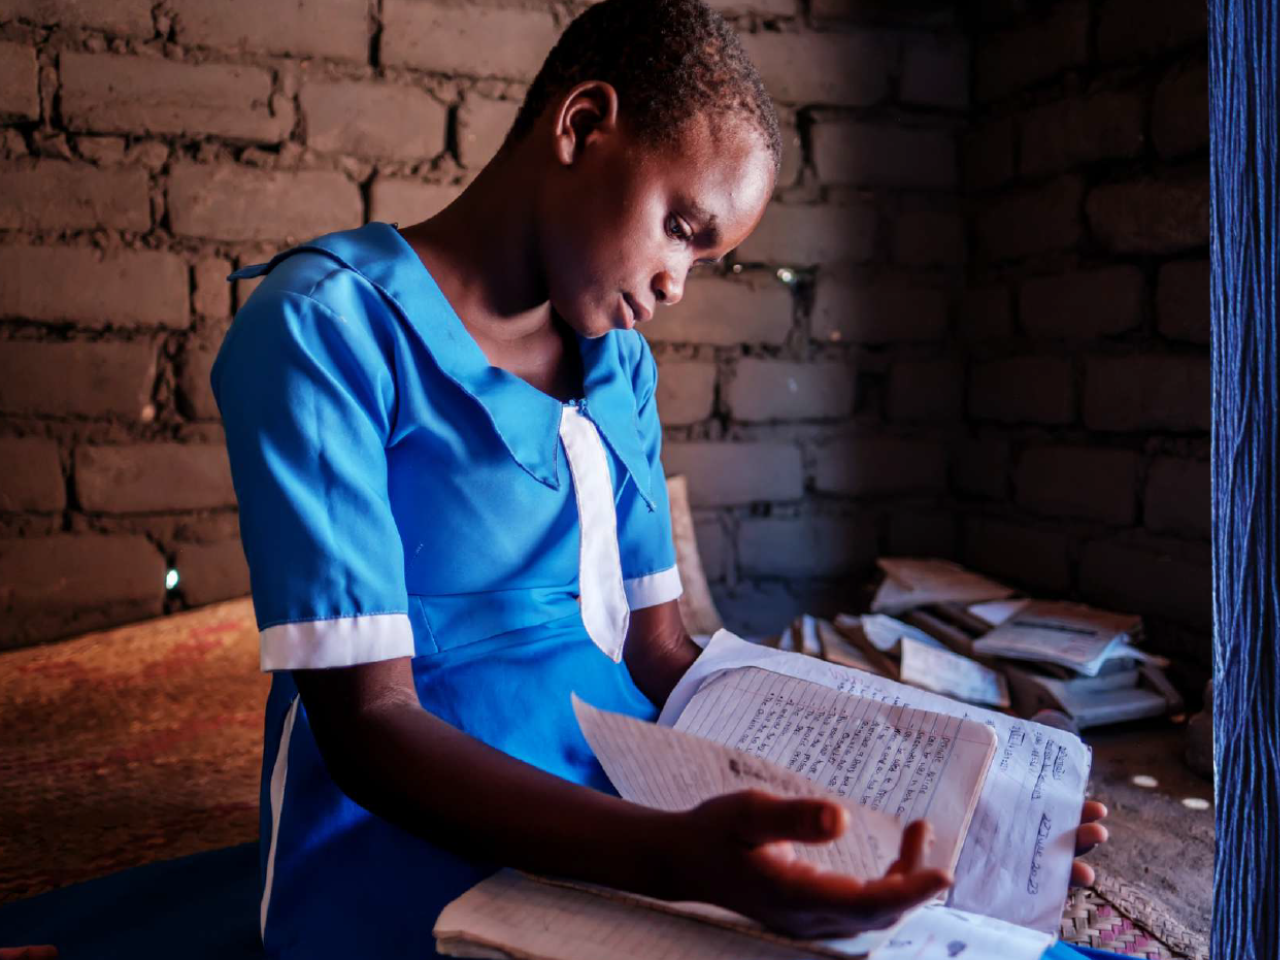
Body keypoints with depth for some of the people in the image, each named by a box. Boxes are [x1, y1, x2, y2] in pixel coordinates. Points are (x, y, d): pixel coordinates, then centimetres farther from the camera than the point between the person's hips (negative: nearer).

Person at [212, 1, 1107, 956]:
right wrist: (675, 857, -30)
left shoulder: (621, 364, 10)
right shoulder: (331, 327, -11)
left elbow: (658, 652, 9)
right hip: (424, 860, -5)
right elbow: (367, 723, -16)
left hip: (630, 829, 6)